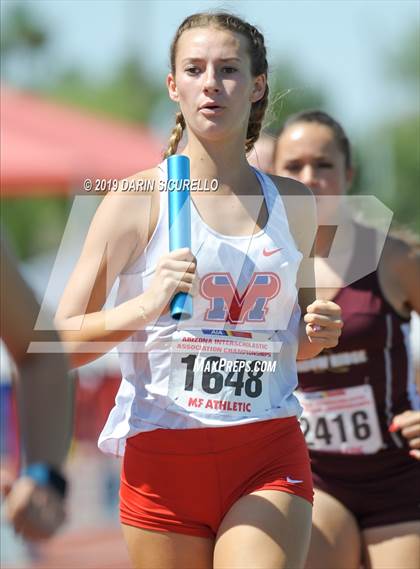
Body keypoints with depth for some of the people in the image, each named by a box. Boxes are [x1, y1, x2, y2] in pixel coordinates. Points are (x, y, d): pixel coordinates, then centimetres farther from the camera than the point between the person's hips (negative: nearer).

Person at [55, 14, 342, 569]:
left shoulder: (294, 204, 10)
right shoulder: (138, 199, -1)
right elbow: (59, 343, -5)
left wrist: (319, 332, 2)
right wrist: (145, 305, -21)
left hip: (269, 457, 1)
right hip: (162, 456, -1)